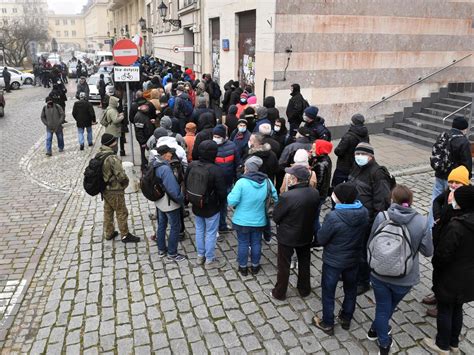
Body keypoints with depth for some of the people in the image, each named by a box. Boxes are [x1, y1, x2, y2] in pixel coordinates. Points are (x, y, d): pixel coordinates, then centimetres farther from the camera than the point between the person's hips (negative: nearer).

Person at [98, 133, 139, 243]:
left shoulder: (98, 155, 2)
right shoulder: (112, 158, -25)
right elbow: (121, 175, -25)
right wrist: (126, 182, -5)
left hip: (105, 189, 9)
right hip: (115, 191, -9)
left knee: (108, 212, 20)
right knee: (122, 213, 5)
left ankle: (109, 233, 33)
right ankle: (125, 235, 15)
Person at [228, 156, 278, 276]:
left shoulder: (241, 182, -21)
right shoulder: (267, 182, -9)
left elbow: (232, 202, -20)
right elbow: (276, 197, 0)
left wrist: (230, 195, 0)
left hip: (242, 221, -3)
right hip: (259, 221, 3)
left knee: (243, 243, 14)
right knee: (256, 243, 18)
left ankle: (243, 267, 29)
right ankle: (255, 266, 34)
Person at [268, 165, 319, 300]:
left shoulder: (287, 196, -31)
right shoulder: (315, 193, -13)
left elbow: (276, 217, -18)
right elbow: (313, 213, 0)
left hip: (287, 237, -5)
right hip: (306, 235, 5)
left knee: (284, 265, 14)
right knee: (304, 263, 24)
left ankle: (279, 293, 31)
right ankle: (304, 289, 43)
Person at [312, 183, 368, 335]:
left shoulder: (334, 216, -32)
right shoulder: (364, 212, -13)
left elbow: (321, 239, -19)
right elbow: (363, 234, 2)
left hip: (333, 261, -5)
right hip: (354, 258, 5)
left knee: (328, 292, 15)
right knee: (351, 289, 25)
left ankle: (327, 324, 31)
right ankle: (346, 319, 44)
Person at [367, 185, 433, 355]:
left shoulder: (381, 217, -17)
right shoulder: (422, 222, -17)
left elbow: (370, 244, -5)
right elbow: (428, 251, -6)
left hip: (379, 274, 0)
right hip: (404, 278, 1)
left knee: (382, 307, 20)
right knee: (390, 307, 28)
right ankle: (376, 330, 50)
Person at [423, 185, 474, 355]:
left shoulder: (456, 226, -30)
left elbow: (443, 254, -23)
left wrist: (436, 265, -4)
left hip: (450, 278, -7)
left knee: (445, 310, 12)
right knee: (457, 309, 23)